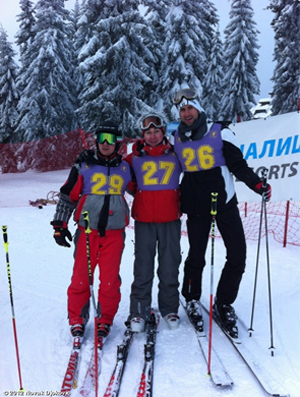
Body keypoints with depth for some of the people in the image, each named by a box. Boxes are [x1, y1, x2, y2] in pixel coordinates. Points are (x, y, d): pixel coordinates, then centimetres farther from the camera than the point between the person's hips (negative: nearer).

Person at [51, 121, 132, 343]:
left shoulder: (125, 167, 9)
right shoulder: (83, 165, 4)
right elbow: (68, 196, 5)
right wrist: (60, 225, 2)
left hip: (114, 233, 1)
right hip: (87, 231, -1)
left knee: (110, 280, 3)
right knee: (81, 277, 1)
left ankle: (105, 320, 20)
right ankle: (77, 320, 20)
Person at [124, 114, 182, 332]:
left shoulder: (176, 155, 7)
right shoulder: (135, 157, 6)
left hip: (170, 219, 1)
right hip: (144, 219, -1)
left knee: (170, 267, 8)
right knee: (143, 267, 3)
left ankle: (170, 308, 23)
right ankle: (139, 311, 15)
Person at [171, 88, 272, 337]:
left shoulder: (220, 132, -4)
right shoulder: (176, 139, 5)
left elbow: (238, 164, -6)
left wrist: (258, 185, -19)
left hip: (224, 201, 0)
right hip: (195, 206, 1)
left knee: (237, 255, -2)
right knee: (196, 256, 8)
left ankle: (223, 304, 17)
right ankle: (192, 300, 31)